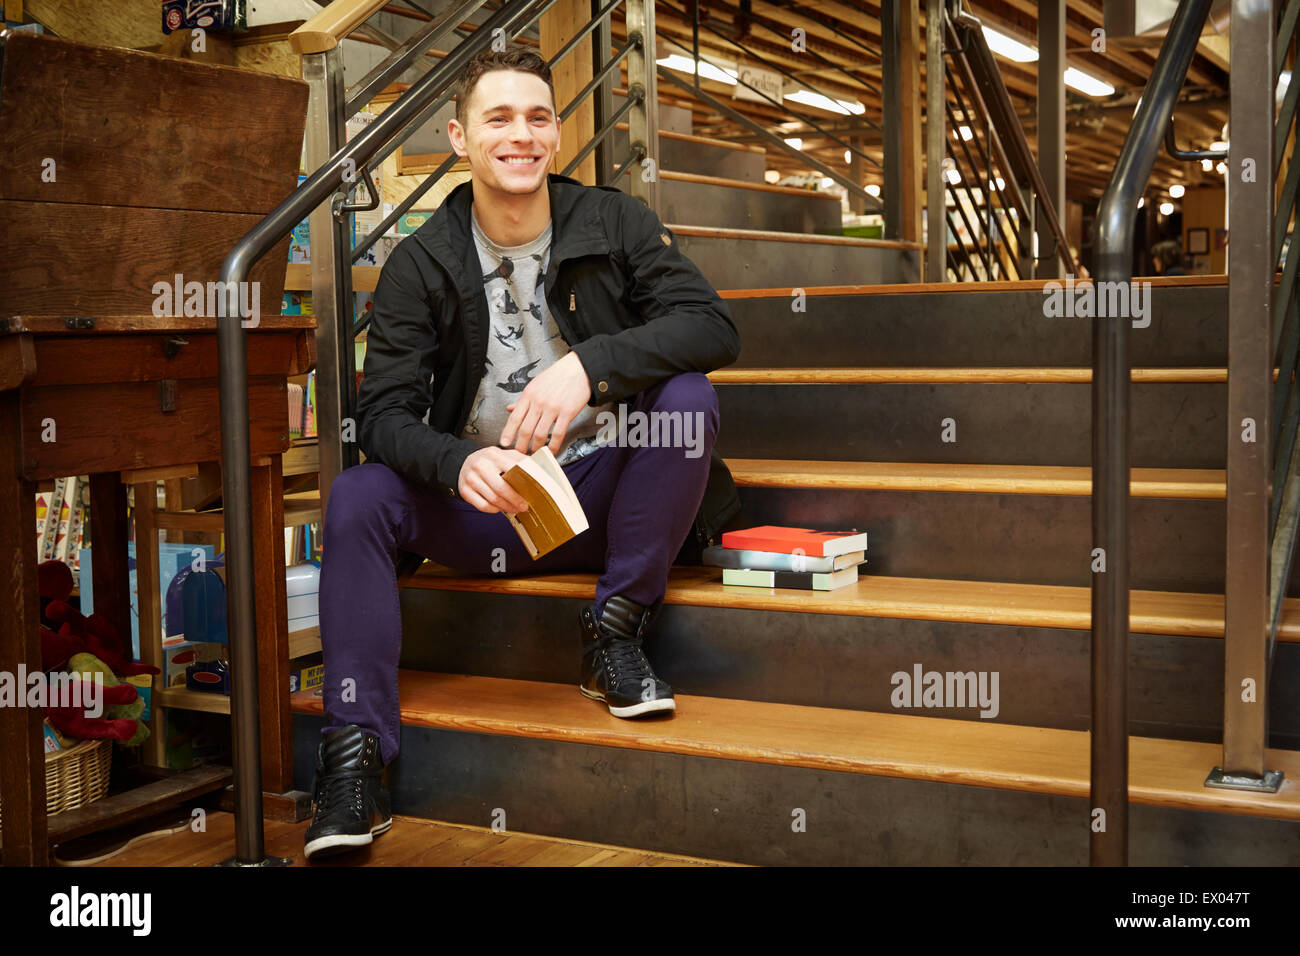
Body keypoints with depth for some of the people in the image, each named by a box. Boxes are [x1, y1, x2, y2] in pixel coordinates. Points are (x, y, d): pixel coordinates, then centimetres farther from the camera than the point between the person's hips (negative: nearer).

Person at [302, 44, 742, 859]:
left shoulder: (613, 223, -1)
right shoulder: (421, 264, -1)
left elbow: (715, 326, -14)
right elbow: (384, 414, -8)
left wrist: (589, 366, -31)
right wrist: (460, 465, -31)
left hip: (600, 489, 0)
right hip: (482, 507, 1)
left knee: (686, 393, -25)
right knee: (357, 497, -24)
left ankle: (614, 633, -15)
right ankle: (356, 756, -20)